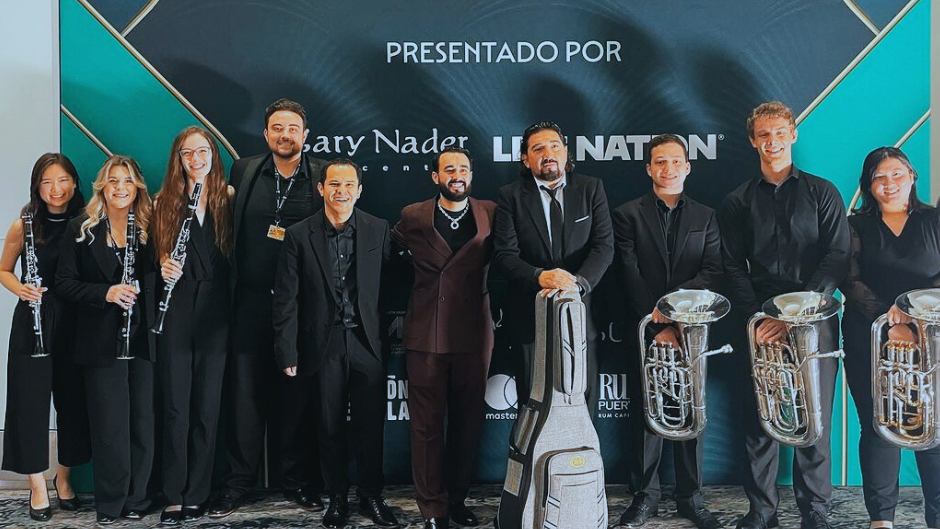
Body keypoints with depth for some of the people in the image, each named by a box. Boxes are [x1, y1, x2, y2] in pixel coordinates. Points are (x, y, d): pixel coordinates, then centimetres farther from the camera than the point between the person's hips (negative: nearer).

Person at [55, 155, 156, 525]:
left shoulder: (149, 230, 8)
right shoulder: (80, 230, 4)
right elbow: (65, 284, -1)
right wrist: (106, 293, -15)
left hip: (143, 339, 2)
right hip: (101, 341, -1)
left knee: (143, 421, 4)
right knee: (109, 424, 1)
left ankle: (136, 498, 18)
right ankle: (109, 503, 15)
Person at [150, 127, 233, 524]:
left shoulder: (227, 199, 6)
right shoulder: (165, 202, 7)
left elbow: (234, 254, 5)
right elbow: (154, 252, 11)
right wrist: (163, 264, -11)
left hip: (214, 313, 0)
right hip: (176, 313, 0)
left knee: (207, 408, 5)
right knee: (175, 408, 1)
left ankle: (197, 495, 15)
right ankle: (174, 497, 10)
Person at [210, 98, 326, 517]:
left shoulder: (324, 176, 1)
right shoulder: (244, 171, 8)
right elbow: (229, 231, 9)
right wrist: (229, 286, 1)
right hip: (250, 299, 2)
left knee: (295, 392, 8)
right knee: (244, 391, 7)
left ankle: (297, 480, 22)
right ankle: (239, 480, 20)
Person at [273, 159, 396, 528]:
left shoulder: (378, 230, 2)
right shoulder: (299, 235, 0)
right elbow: (286, 299, 0)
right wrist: (288, 353, -3)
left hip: (367, 343, 0)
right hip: (323, 346, 0)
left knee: (370, 426, 5)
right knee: (330, 428, 9)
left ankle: (371, 497, 22)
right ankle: (337, 498, 26)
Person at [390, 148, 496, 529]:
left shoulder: (491, 214, 3)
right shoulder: (413, 217, 3)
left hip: (473, 335, 1)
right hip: (426, 335, 0)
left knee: (467, 422, 10)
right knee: (427, 425, 3)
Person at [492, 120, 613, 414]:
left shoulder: (592, 189, 5)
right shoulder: (511, 196, 2)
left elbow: (604, 245, -5)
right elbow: (504, 255, -7)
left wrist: (579, 282, -22)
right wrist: (540, 276, -25)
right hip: (529, 314, -1)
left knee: (583, 399, 8)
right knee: (533, 403, 9)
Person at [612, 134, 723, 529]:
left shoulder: (706, 217, 11)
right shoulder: (628, 215, 5)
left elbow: (712, 273, 0)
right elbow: (630, 276, -4)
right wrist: (657, 325, -11)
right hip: (644, 329, -1)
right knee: (645, 413, 4)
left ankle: (690, 496, 16)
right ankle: (646, 495, 14)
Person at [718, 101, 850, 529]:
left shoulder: (822, 193, 8)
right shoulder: (738, 202, 12)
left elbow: (837, 258, -2)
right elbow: (734, 268, 6)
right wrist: (757, 317, -10)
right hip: (760, 327, 1)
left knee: (815, 420, 0)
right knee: (759, 419, 1)